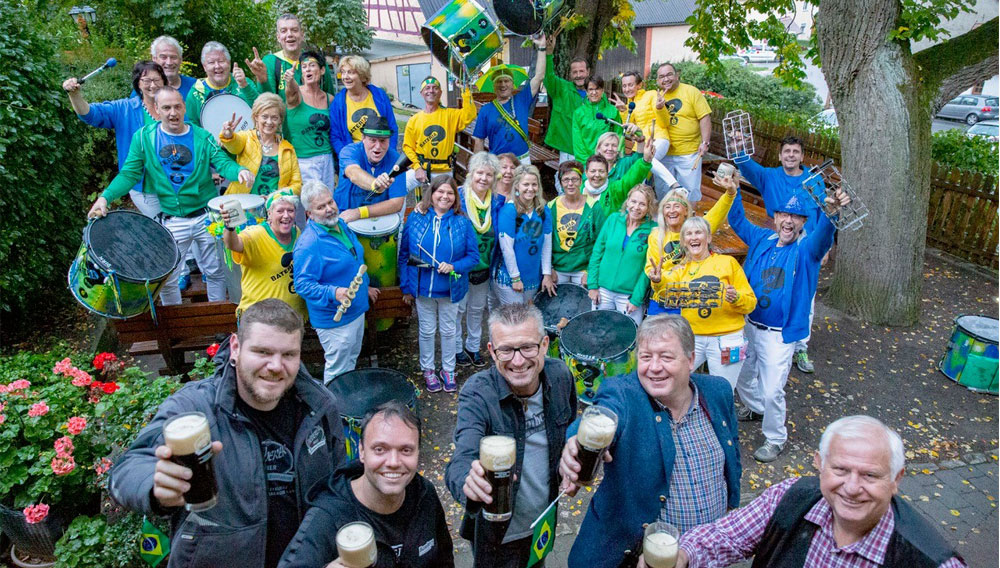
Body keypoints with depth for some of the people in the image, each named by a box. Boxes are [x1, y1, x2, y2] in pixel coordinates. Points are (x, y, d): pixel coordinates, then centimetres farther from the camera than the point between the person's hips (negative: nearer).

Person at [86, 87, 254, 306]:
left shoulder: (202, 137, 0)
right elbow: (129, 174, -2)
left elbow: (223, 162, -10)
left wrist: (239, 171, -34)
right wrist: (105, 197, -18)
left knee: (216, 272, 12)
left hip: (207, 218, 0)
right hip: (171, 223, 0)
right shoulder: (144, 137, 0)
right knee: (166, 280, 5)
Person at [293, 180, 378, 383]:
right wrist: (333, 293, -40)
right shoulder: (308, 244, -27)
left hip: (357, 310, 9)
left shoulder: (341, 225, 2)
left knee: (351, 360, 26)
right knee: (338, 370, 5)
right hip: (335, 320, -9)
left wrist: (365, 287, 24)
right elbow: (302, 284, -28)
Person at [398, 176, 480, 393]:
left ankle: (448, 371, 33)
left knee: (448, 331, 15)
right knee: (427, 331, 15)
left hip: (450, 289, 0)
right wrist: (406, 286, -3)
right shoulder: (415, 218, -5)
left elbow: (473, 256, -5)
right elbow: (404, 254, -1)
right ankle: (428, 370, 33)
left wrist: (454, 266, -23)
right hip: (422, 287, 0)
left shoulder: (462, 223, -6)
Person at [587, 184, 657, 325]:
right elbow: (597, 252, 3)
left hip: (630, 295, -2)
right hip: (603, 290, 2)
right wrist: (592, 285, -1)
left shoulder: (652, 230, -7)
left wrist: (637, 299, -10)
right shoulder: (613, 219, 0)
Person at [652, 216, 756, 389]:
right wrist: (659, 280, -34)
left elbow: (750, 302, 1)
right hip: (692, 337, 3)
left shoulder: (728, 262, 2)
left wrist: (736, 298, -21)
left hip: (726, 338, -2)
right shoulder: (682, 268, 10)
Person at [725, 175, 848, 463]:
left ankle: (775, 440, 23)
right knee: (741, 373, 23)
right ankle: (755, 408, 54)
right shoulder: (761, 239, 3)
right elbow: (738, 221, 12)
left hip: (780, 334, -5)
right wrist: (732, 191, -2)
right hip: (748, 324, 6)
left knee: (772, 391, -1)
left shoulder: (807, 248, -12)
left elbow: (823, 236, -33)